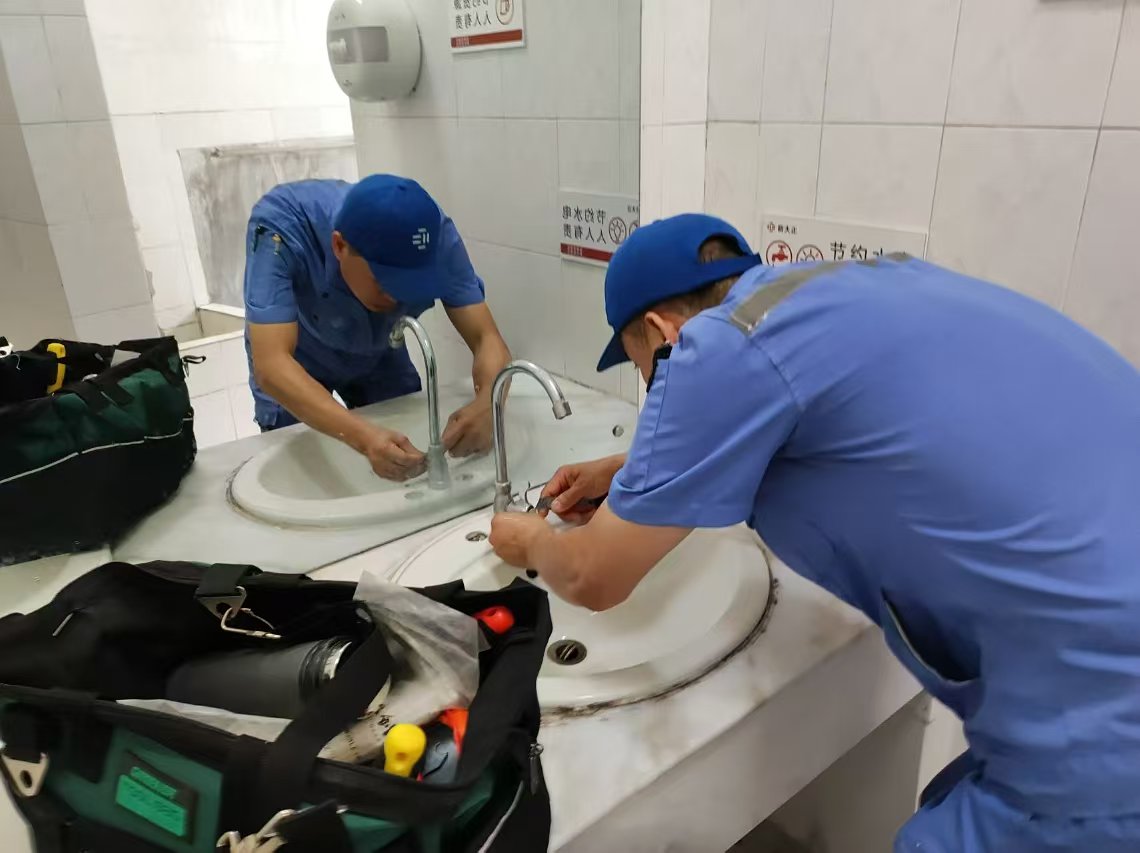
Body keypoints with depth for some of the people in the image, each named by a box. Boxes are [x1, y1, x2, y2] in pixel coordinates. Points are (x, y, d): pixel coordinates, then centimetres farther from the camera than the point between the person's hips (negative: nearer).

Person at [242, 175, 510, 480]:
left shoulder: (436, 234, -31)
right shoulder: (280, 228, -38)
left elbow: (487, 339, -31)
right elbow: (271, 364, -45)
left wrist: (487, 404, -54)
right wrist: (361, 436, -61)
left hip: (378, 356, 2)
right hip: (296, 365, -2)